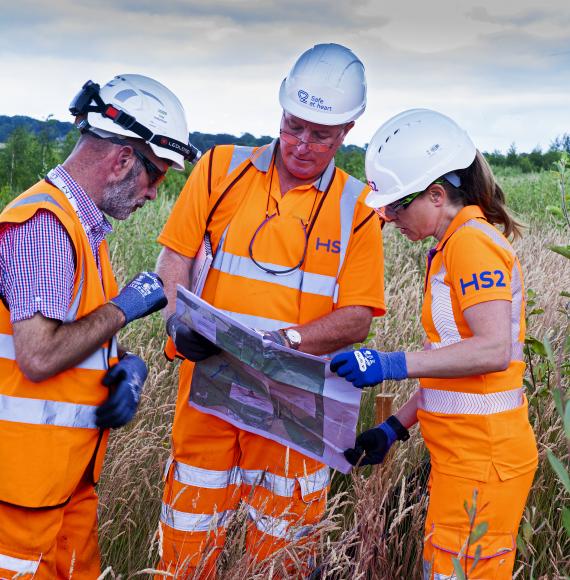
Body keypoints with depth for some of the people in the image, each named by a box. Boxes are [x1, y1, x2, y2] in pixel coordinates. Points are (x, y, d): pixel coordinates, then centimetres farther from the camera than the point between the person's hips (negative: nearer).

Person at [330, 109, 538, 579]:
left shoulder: (471, 241, -13)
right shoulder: (453, 246, 15)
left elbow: (493, 350, -24)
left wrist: (393, 364, -25)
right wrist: (394, 428, 13)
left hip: (482, 455, -9)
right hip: (461, 451, 9)